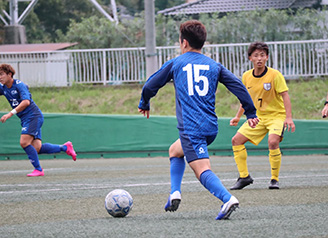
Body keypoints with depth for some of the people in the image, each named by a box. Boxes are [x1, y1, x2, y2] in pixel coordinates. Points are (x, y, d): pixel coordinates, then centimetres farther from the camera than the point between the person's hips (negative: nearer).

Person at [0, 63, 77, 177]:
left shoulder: (19, 85, -13)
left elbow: (26, 102, -25)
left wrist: (10, 113, -30)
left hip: (33, 116, -8)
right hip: (25, 120, 8)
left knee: (24, 142, -20)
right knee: (36, 149, -2)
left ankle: (38, 169, -10)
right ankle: (65, 147, 13)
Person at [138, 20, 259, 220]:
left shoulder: (175, 64, 6)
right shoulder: (214, 66, 13)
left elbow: (150, 86, 13)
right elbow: (238, 86, 4)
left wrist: (144, 104, 33)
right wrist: (251, 113, 8)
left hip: (191, 128, -6)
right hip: (211, 127, 6)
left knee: (203, 170, -16)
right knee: (175, 151, 29)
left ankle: (228, 198, -39)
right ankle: (175, 193, 16)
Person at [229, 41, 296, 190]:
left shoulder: (274, 75, -16)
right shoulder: (246, 77, -1)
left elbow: (285, 96, -17)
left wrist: (288, 117, -27)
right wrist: (238, 116, 15)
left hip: (277, 115, -6)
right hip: (258, 116, 6)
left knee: (273, 142, -30)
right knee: (236, 140, -3)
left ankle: (275, 179, -13)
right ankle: (244, 177, 8)